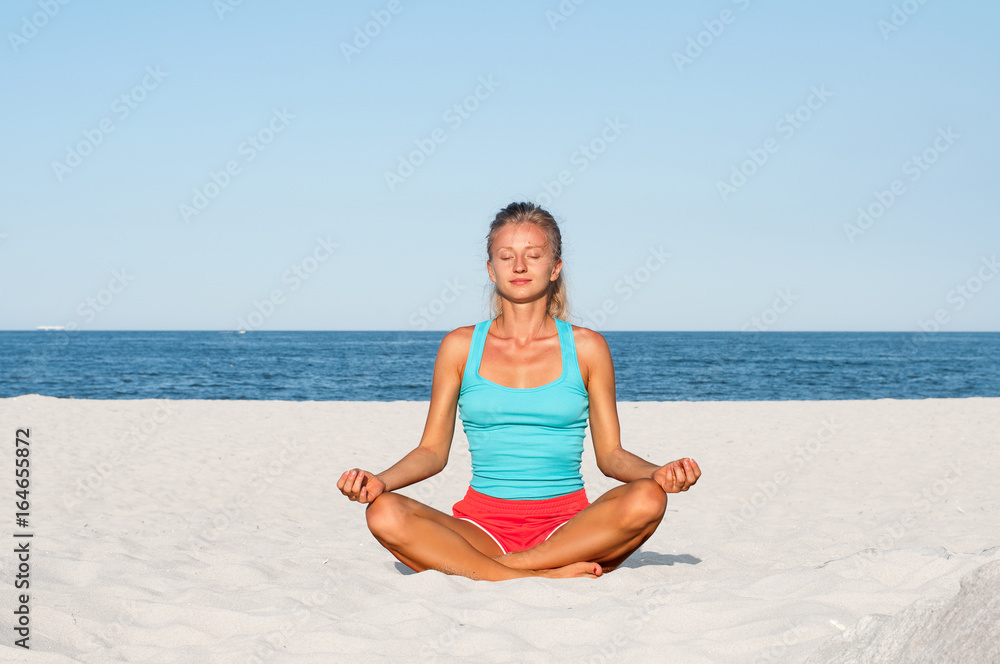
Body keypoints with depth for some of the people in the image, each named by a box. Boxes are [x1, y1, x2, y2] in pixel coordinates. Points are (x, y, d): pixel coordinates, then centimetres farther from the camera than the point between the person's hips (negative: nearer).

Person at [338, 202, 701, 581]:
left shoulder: (585, 348, 7)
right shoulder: (460, 347, 8)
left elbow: (610, 454, 7)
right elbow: (433, 451, 8)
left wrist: (657, 473, -14)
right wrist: (380, 481, -11)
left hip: (568, 529, 0)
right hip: (484, 527, 0)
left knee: (647, 500, -31)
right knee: (384, 513, -28)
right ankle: (547, 577, -30)